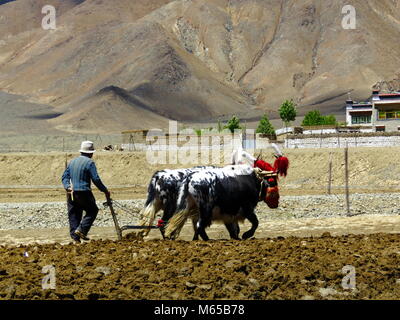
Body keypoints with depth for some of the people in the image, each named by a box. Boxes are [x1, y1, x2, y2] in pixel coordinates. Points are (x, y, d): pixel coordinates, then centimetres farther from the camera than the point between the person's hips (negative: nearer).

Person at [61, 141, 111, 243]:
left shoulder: (72, 162, 15)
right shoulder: (89, 162, -6)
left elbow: (64, 177, 11)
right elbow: (96, 179, -11)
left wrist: (67, 186, -1)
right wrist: (105, 191, -3)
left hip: (71, 193, 6)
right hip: (83, 192, -6)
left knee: (73, 214, 11)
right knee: (93, 210, 9)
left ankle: (74, 235, 5)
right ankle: (81, 230, -5)